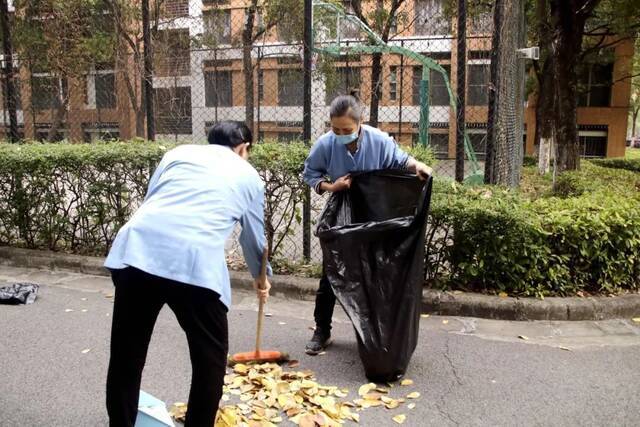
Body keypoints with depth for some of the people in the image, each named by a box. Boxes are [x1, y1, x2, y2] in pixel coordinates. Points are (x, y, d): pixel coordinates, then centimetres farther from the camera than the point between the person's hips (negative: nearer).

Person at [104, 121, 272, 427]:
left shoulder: (178, 153, 28)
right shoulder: (249, 176, 25)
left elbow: (150, 198, 24)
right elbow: (255, 236, 36)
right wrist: (262, 277, 54)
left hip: (137, 249, 4)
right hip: (195, 262, -3)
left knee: (126, 355, 19)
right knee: (210, 360, 17)